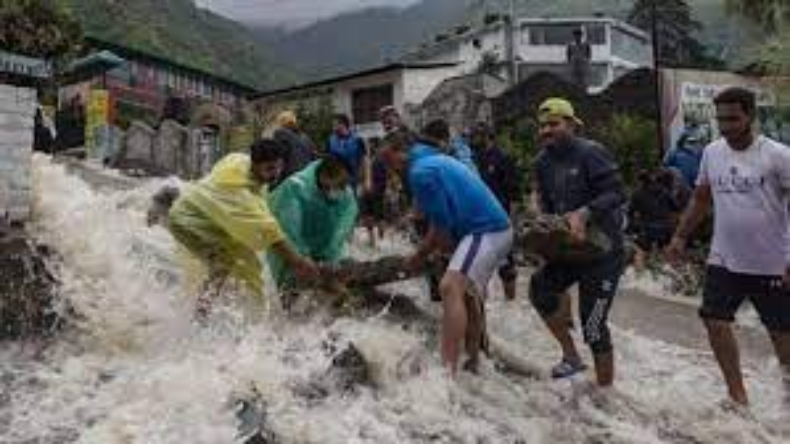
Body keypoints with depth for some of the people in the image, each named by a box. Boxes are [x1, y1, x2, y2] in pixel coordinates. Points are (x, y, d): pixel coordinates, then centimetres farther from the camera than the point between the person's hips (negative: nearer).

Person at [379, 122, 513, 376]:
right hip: (496, 228, 11)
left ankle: (447, 372, -34)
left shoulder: (420, 171, -15)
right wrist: (420, 255, 22)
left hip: (485, 231, -11)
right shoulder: (435, 160, 17)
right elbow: (439, 220, 20)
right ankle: (472, 363, 39)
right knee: (469, 293, 24)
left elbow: (442, 225, -14)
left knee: (450, 287, -26)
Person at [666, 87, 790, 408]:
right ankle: (737, 393, 17)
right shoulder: (711, 152, 1)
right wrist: (681, 237, 9)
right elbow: (701, 199, 13)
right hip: (724, 260, 4)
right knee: (716, 322, 1)